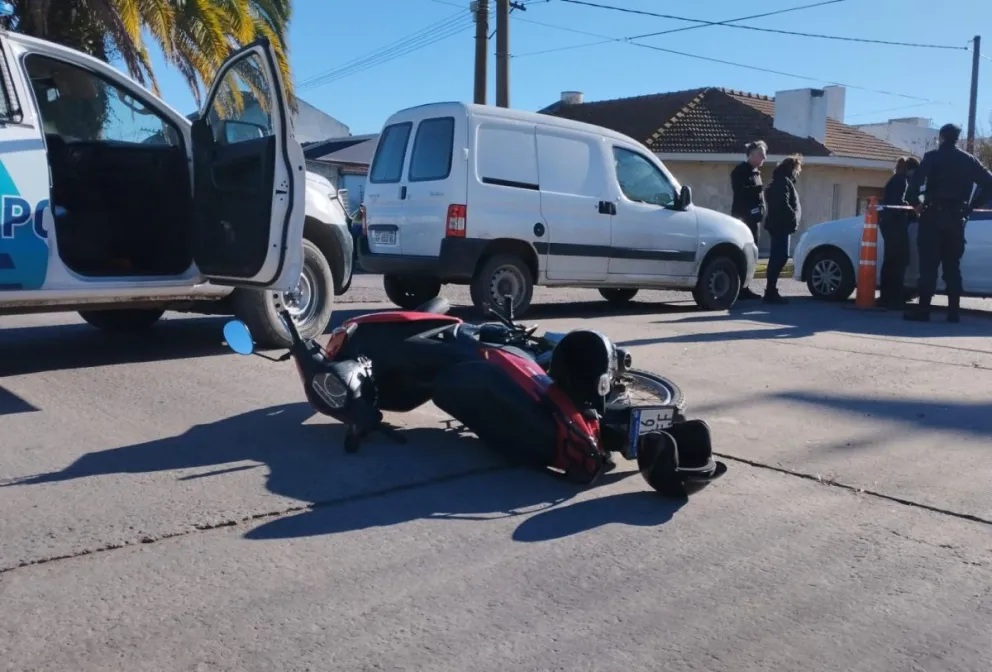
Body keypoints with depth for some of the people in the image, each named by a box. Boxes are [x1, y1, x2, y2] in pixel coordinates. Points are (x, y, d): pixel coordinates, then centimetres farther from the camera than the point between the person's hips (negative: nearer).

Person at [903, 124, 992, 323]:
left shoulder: (932, 157, -1)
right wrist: (971, 205, 13)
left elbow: (915, 182, -15)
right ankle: (953, 312, 6)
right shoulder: (969, 160, 12)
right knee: (952, 266, 9)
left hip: (934, 216, -4)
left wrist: (915, 202, 0)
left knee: (928, 265, -6)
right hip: (957, 218, 4)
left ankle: (923, 310, -10)